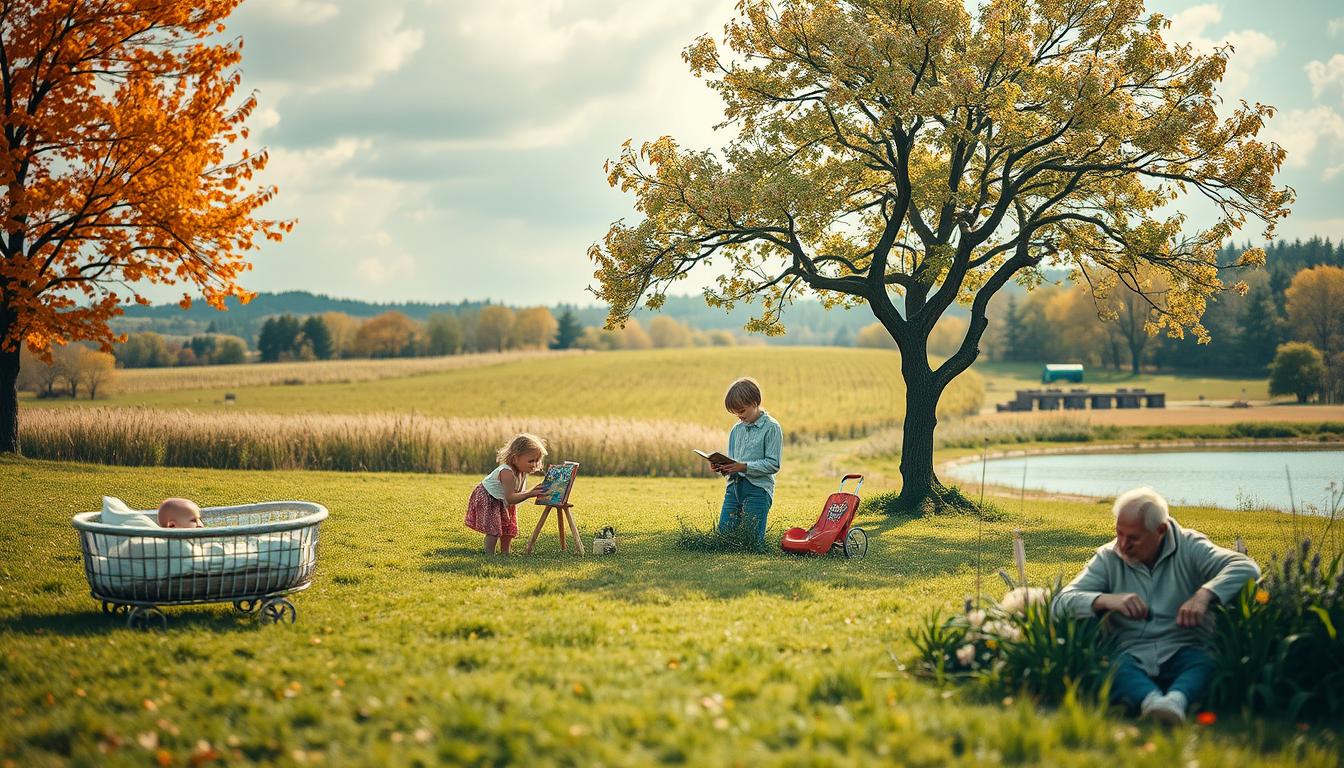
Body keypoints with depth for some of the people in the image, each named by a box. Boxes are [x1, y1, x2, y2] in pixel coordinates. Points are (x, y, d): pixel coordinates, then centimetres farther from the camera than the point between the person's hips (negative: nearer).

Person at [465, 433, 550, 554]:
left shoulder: (523, 472, -9)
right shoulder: (507, 473, -38)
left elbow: (517, 493, -1)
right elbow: (510, 499, -39)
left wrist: (533, 492, -15)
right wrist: (530, 494, -40)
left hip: (502, 503, 9)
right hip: (486, 499, -9)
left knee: (508, 530, 13)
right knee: (493, 531, -16)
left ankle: (505, 554, 24)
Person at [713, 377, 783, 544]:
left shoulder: (771, 427, -5)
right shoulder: (736, 429, 15)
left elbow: (773, 464, -11)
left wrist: (744, 467, -19)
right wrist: (724, 468, -3)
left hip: (758, 488, -6)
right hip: (734, 487, 6)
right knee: (723, 533, -1)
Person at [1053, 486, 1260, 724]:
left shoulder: (1190, 548, 4)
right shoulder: (1108, 558, 8)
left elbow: (1247, 568, -10)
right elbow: (1062, 603, -2)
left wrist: (1204, 595, -27)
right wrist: (1107, 600, -21)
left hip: (1182, 654, -1)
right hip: (1132, 658, 1)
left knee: (1208, 662, -35)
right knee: (1111, 666, -35)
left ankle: (1176, 700, -65)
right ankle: (1151, 701, -64)